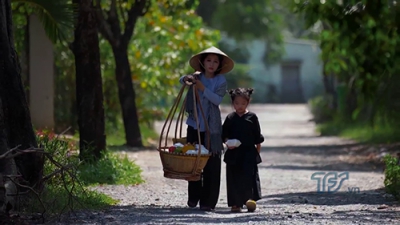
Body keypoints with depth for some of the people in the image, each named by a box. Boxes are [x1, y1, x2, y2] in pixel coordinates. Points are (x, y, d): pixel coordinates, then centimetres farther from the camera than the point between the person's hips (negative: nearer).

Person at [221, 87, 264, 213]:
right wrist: (227, 143, -10)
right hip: (233, 153, 2)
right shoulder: (230, 118, 8)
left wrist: (257, 151, 6)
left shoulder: (252, 117, 3)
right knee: (233, 178, 2)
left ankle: (251, 199, -13)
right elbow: (224, 134, 9)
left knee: (250, 175, -13)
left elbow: (258, 137, 7)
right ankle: (235, 204, 7)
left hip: (249, 152, -2)